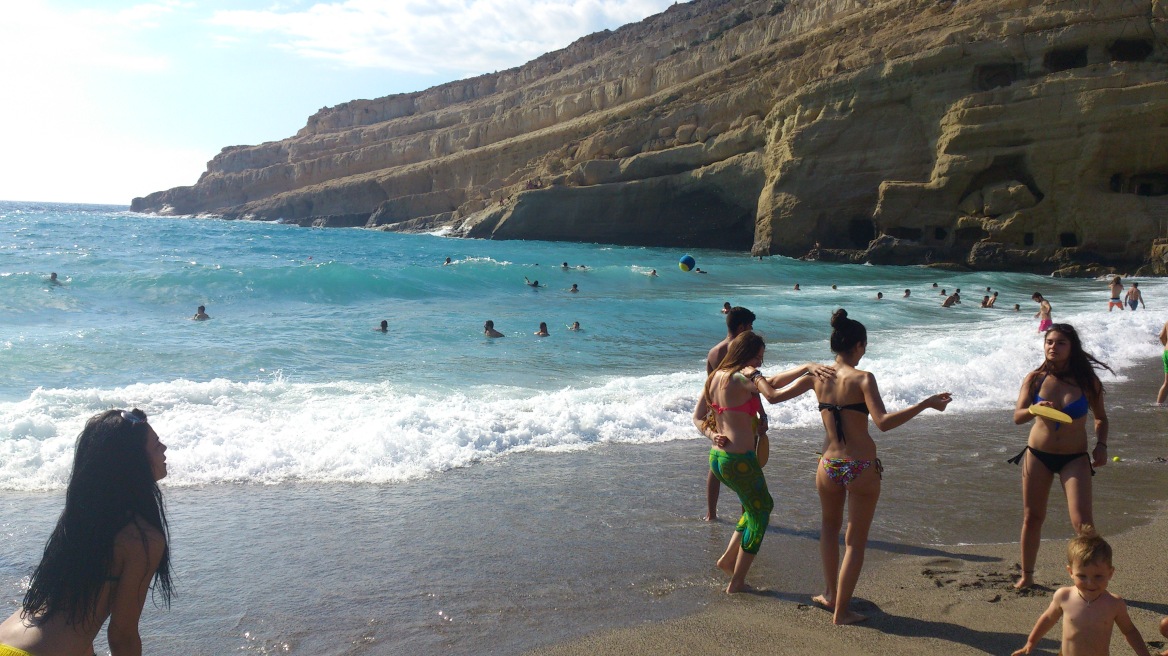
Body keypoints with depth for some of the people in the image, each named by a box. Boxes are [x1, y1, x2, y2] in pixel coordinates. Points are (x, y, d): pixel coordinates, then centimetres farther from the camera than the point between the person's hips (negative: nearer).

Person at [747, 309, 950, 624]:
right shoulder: (862, 379, -14)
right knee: (855, 543, 10)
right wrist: (926, 404, -22)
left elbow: (773, 395, 8)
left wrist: (754, 375, 26)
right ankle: (841, 611, 17)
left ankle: (830, 594, 35)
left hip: (829, 466, 4)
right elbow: (883, 422, -26)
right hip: (862, 468, -4)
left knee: (830, 527, 29)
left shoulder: (816, 376, -1)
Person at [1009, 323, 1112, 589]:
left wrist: (1101, 445, -8)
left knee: (1082, 521, -13)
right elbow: (1017, 417, -10)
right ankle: (1027, 575, 24)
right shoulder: (1035, 378, -4)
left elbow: (1101, 418, 8)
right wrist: (1035, 410, -31)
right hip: (1038, 454, 1)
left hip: (1075, 458, -1)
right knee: (1032, 517, 9)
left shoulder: (1087, 381, -5)